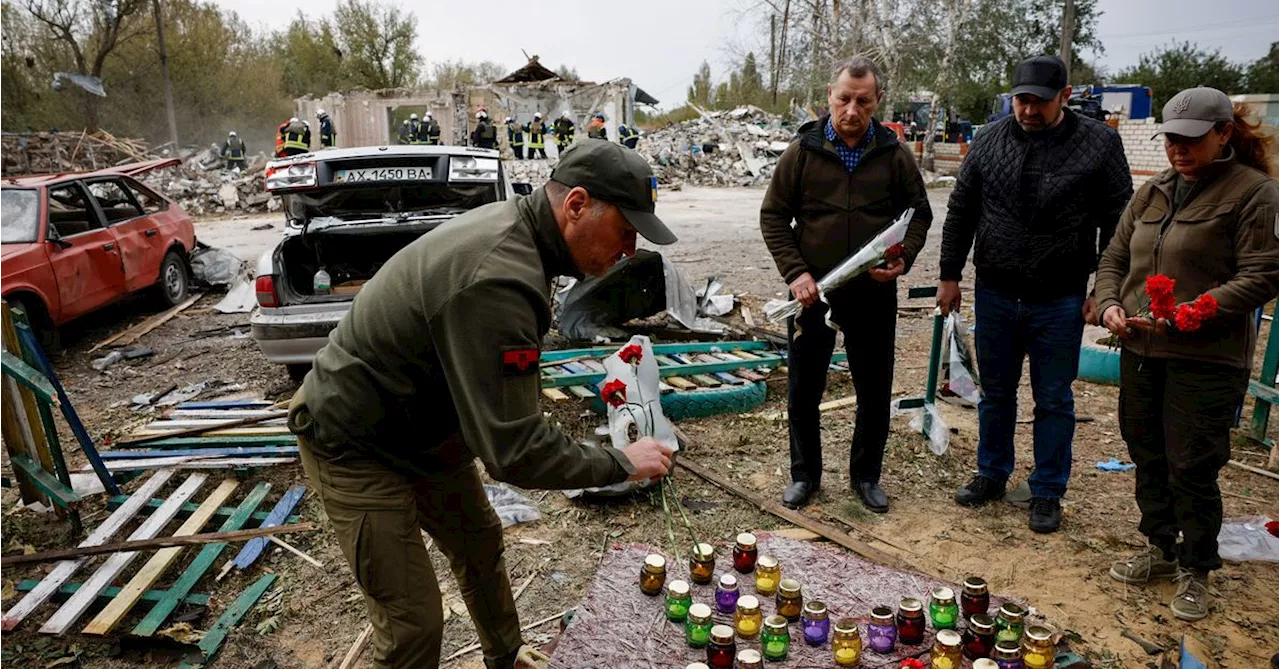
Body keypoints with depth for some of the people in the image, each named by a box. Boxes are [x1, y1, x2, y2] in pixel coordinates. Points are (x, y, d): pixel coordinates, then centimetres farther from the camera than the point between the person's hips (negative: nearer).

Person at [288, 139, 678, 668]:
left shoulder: (513, 223, -6)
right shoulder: (499, 282, -37)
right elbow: (514, 452, -34)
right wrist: (620, 464, -22)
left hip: (423, 424, 10)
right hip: (356, 446, -10)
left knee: (480, 545, 22)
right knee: (413, 621, -3)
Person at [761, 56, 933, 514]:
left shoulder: (895, 155, 1)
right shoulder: (803, 151, -2)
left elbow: (919, 214, 9)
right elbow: (773, 217, 0)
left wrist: (902, 259, -9)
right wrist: (795, 272, -12)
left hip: (874, 293, 1)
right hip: (811, 293, -1)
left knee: (875, 392, 10)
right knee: (803, 391, 9)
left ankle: (866, 476, 30)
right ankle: (805, 475, 28)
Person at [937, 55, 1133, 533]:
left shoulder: (1099, 143, -6)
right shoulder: (991, 140, 1)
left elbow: (1117, 222, -3)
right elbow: (960, 212, 7)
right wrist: (949, 275, 6)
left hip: (1060, 301, -2)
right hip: (995, 295, 3)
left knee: (1054, 401, 9)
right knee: (996, 393, 15)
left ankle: (1048, 493, 24)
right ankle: (992, 475, 33)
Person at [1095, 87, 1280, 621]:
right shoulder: (1152, 192, 12)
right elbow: (1115, 258, 16)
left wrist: (1185, 315, -23)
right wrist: (1110, 304, -3)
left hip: (1206, 359, -6)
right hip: (1140, 351, 6)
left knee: (1192, 469, 1)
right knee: (1147, 457, 15)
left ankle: (1195, 572, 21)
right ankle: (1160, 548, 34)